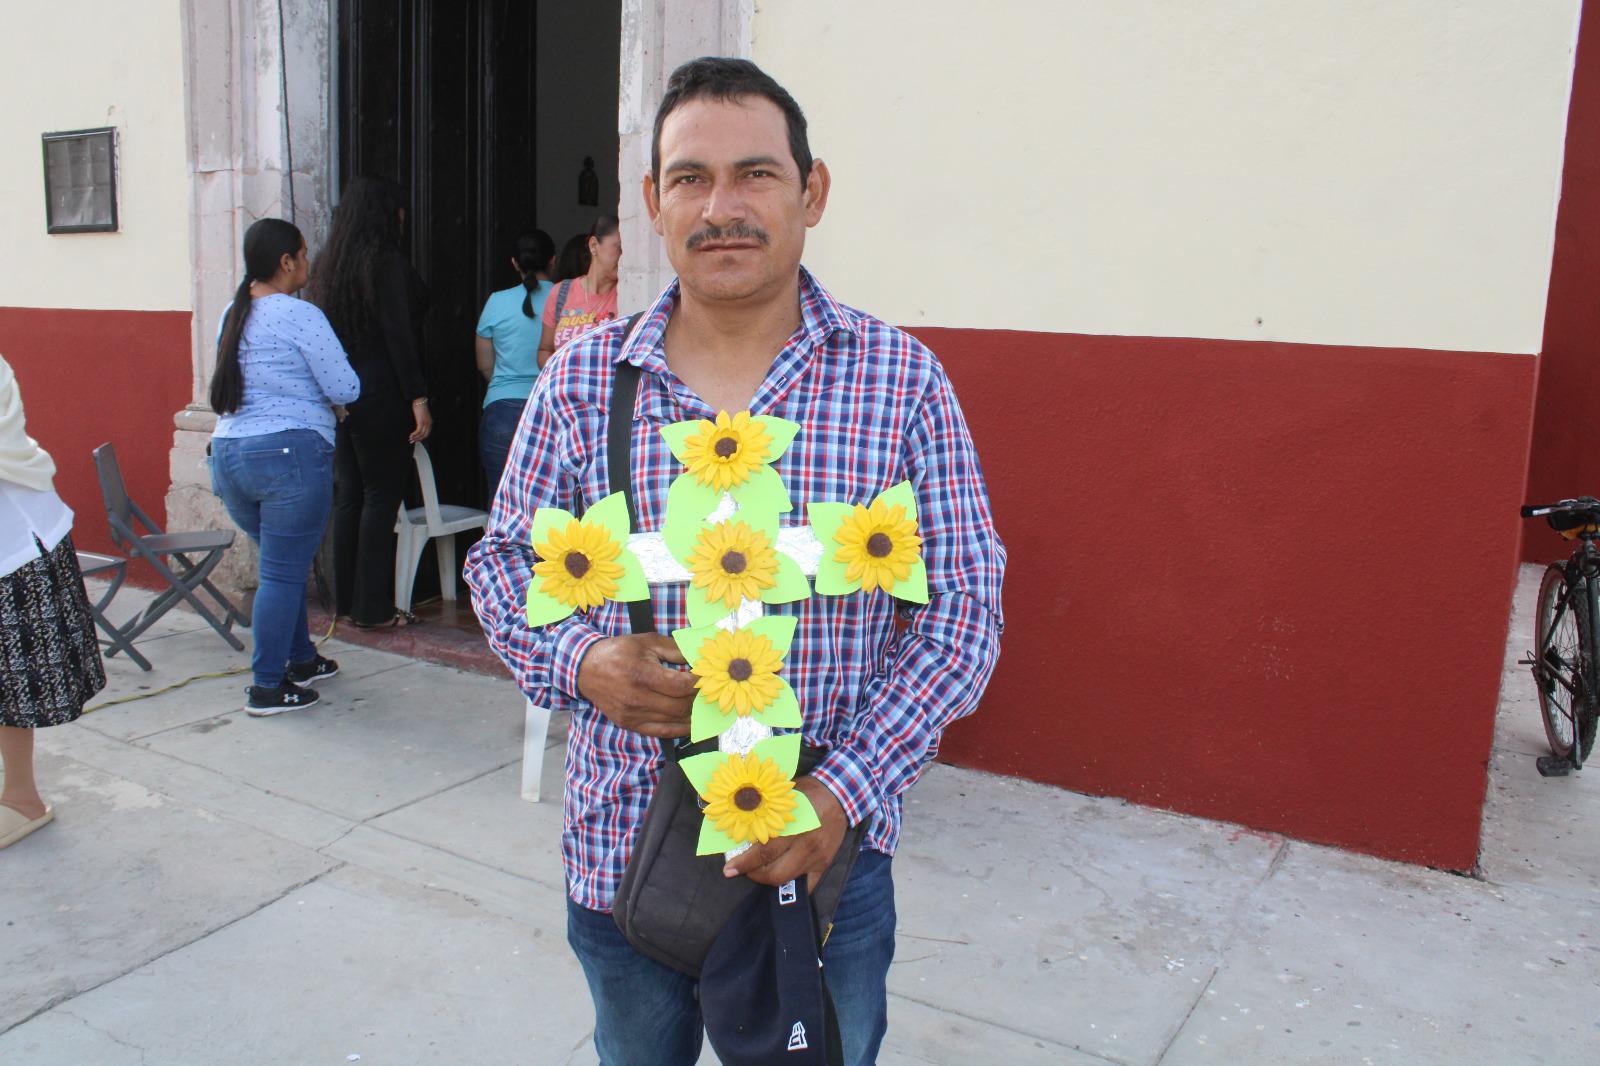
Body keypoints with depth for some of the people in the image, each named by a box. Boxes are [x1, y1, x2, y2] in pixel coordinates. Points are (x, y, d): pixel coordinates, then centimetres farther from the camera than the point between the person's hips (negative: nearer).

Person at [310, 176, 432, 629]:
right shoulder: (387, 262, -10)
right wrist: (418, 398, -16)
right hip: (380, 393, -8)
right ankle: (373, 608, 2)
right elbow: (398, 335, -16)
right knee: (381, 496, -2)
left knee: (349, 495, 12)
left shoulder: (330, 264, 11)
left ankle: (346, 600, 19)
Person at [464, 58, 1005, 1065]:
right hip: (622, 854, 2)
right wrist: (577, 660, -16)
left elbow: (964, 604, -8)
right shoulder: (581, 378, -4)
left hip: (829, 856, -1)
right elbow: (504, 556, 5)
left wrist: (846, 789, -18)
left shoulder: (904, 379, -9)